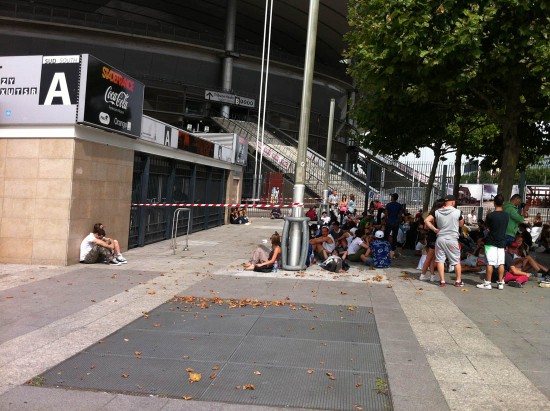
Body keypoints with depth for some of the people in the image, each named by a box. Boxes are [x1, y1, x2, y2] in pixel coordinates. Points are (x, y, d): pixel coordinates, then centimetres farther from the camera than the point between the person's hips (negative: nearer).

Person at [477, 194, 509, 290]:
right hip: (501, 242, 4)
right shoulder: (506, 215, 1)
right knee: (501, 263, 7)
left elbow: (487, 228, -4)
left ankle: (487, 283, 1)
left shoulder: (491, 215, -14)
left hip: (491, 242, -4)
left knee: (490, 263, -2)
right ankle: (500, 283, 11)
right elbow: (505, 228, 11)